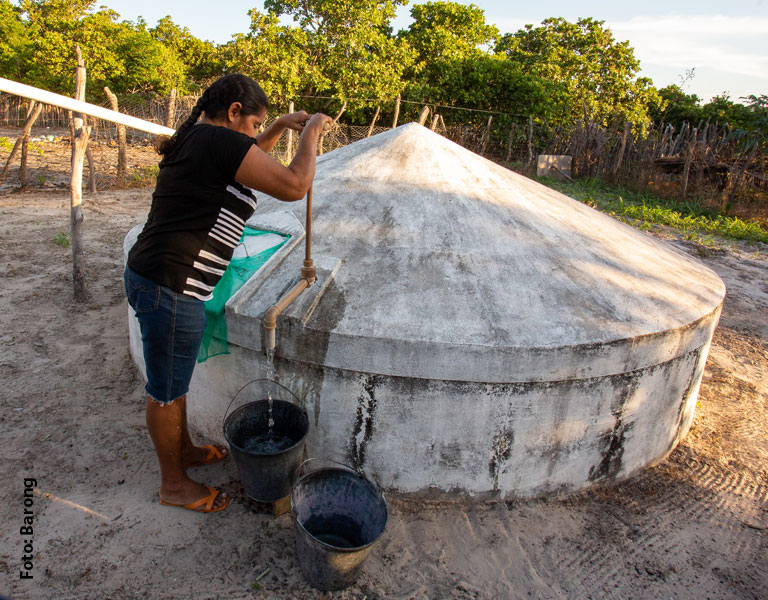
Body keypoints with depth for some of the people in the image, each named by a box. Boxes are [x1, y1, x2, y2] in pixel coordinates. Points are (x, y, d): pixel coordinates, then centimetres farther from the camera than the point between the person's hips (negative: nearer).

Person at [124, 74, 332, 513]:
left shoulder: (196, 138, 14)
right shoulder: (221, 140, -17)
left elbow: (248, 159, 33)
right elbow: (293, 186, -21)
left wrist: (282, 127, 23)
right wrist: (310, 134, -6)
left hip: (150, 275, 10)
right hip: (171, 290, -10)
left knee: (175, 379, 25)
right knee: (166, 391, 8)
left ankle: (185, 449, 47)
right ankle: (174, 485, 29)